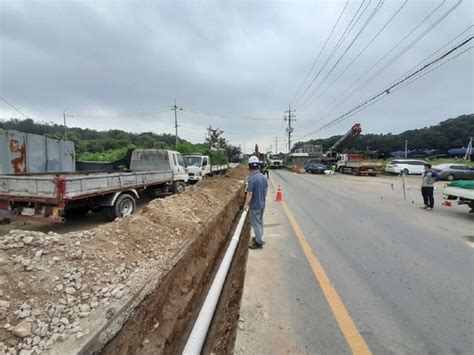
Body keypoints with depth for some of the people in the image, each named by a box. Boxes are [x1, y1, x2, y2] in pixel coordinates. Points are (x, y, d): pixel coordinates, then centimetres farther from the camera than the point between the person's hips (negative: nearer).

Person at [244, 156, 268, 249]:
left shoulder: (251, 179, -25)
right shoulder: (264, 177, -1)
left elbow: (249, 194, -22)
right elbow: (266, 190, 8)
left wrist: (246, 205, -9)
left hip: (254, 206, -8)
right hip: (262, 204, 8)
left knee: (256, 224, 6)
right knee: (260, 222, 21)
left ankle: (258, 243, 17)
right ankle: (259, 238, 37)